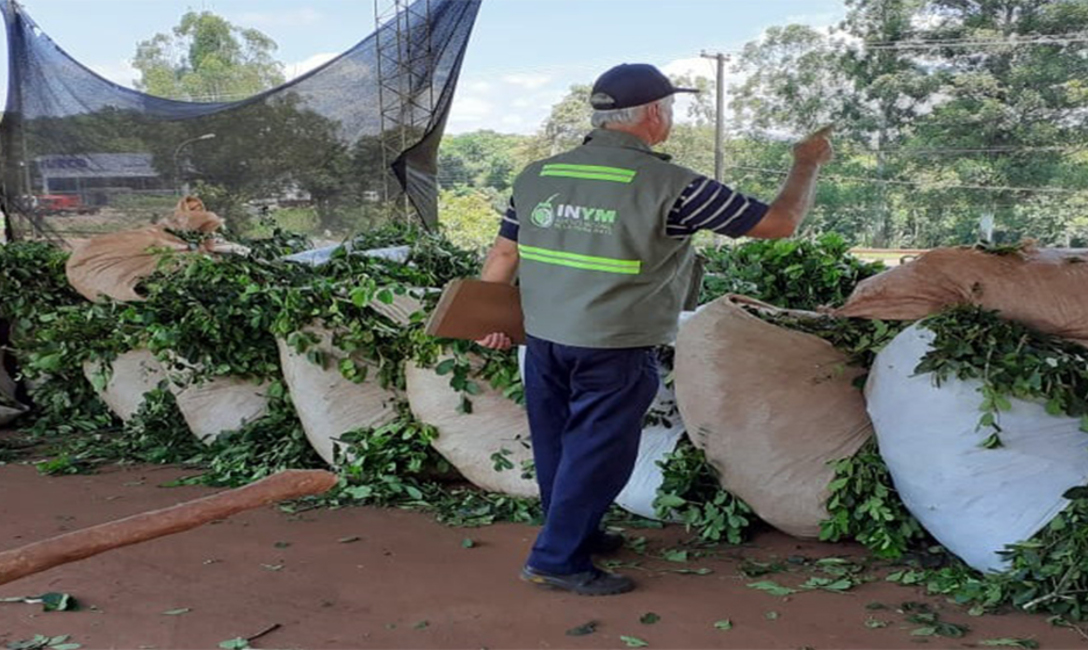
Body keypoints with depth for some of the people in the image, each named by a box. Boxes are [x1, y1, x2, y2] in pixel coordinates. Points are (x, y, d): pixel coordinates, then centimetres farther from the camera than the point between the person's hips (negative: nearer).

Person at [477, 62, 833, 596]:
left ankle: (575, 532, 39)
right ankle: (557, 559, 17)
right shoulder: (672, 187, -12)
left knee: (557, 447, 19)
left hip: (542, 341, 6)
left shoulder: (537, 176, 2)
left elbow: (502, 256, 7)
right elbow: (779, 222, -5)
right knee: (596, 453, 8)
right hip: (614, 353, -6)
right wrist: (807, 164, 12)